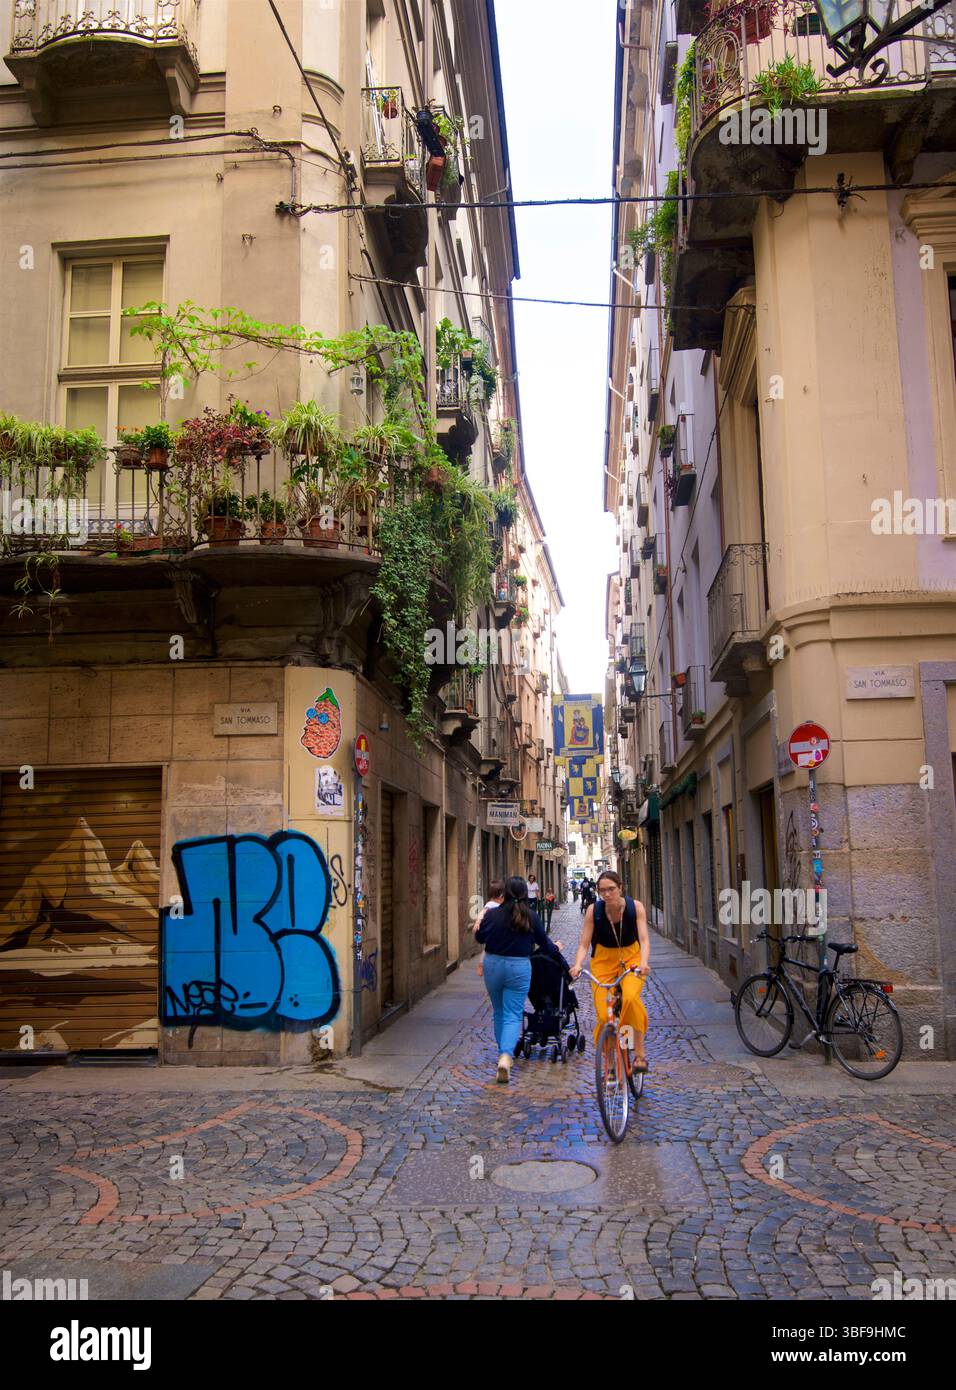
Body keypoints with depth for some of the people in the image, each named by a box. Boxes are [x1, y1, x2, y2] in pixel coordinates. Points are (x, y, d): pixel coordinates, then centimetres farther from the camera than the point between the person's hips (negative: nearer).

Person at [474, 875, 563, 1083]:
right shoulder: (531, 917, -8)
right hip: (519, 968, -1)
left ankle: (504, 1054, 31)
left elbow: (479, 937, 6)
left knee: (499, 1013, 20)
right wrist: (555, 948, 26)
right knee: (513, 1015, 0)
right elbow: (543, 942, 5)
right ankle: (506, 1055, -20)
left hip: (493, 965, 1)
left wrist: (480, 919, 23)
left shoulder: (493, 915, -9)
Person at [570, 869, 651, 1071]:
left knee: (631, 997, -30)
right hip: (603, 960, 1)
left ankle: (639, 1053, -16)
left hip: (631, 957, -1)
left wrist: (643, 962, -42)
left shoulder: (635, 907, -16)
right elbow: (584, 944, -14)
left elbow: (644, 939, -22)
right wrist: (577, 965, -34)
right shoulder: (594, 911, -15)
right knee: (603, 1015, -9)